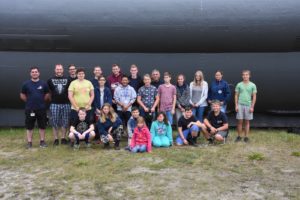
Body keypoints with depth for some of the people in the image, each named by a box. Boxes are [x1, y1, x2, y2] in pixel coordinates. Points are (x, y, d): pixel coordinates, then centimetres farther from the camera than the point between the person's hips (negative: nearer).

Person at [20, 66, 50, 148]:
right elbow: (22, 95, 8)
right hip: (29, 109, -1)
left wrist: (41, 101, 6)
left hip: (41, 108, 1)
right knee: (29, 126, 4)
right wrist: (29, 101, 6)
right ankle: (29, 142, 13)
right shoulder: (26, 84, 0)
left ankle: (42, 141, 18)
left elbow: (47, 94, 11)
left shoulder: (43, 84, 1)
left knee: (42, 126, 7)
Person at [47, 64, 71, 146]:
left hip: (65, 104, 1)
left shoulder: (67, 80, 7)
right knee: (55, 122, 2)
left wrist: (68, 98, 6)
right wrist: (52, 98, 8)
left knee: (65, 122, 4)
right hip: (54, 104, -1)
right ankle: (56, 139, 9)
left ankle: (63, 138, 14)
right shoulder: (50, 80, 5)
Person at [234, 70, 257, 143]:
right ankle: (239, 136, 11)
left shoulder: (252, 85, 2)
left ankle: (246, 137, 12)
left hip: (248, 105, 0)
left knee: (247, 122, 6)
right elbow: (236, 96, 7)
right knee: (240, 121, 2)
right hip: (240, 105, 0)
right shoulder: (239, 85, 4)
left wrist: (252, 107, -5)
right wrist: (236, 105, -1)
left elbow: (254, 97, 2)